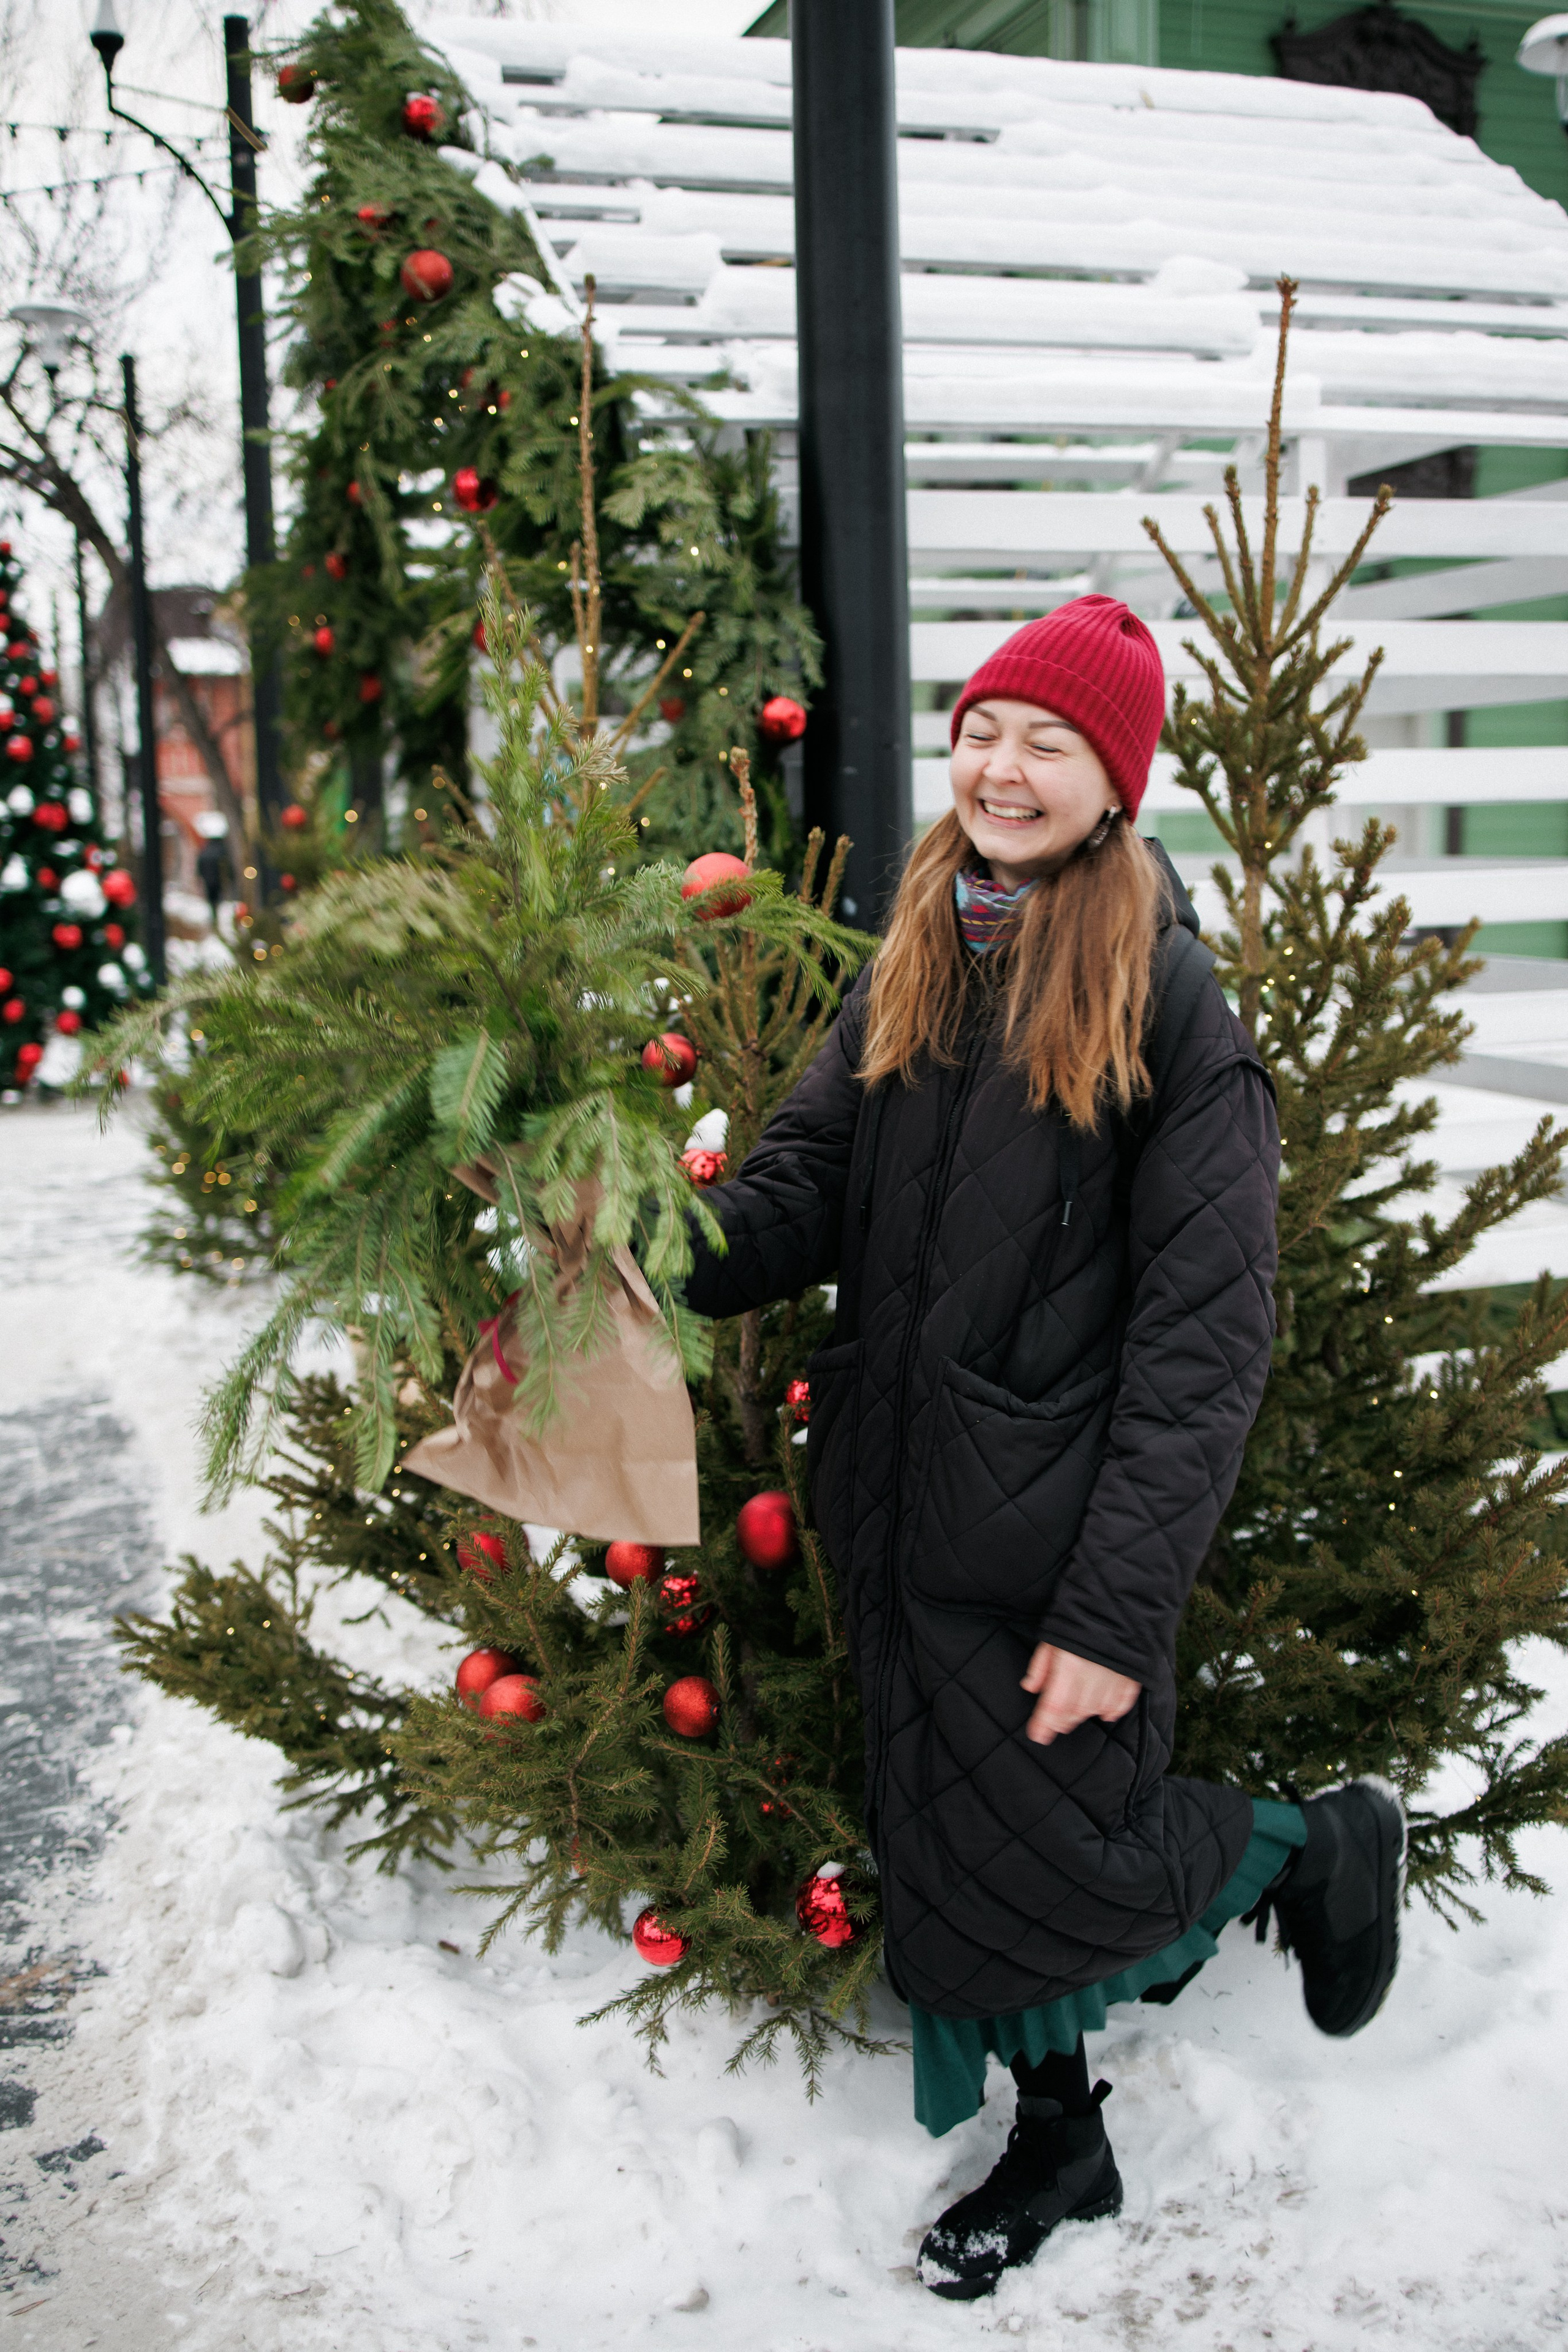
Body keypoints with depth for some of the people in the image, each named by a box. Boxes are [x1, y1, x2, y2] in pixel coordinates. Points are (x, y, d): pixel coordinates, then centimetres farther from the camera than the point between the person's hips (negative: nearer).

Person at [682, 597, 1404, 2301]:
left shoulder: (1168, 998, -13)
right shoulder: (912, 968, 5)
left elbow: (1206, 1326, -16)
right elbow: (808, 1182, 3)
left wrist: (1119, 1602, -20)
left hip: (1055, 1522, -6)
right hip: (902, 1504, 6)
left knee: (1067, 1857, 4)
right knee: (953, 1845, 16)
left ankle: (1323, 1848, 34)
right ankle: (1060, 2139, 41)